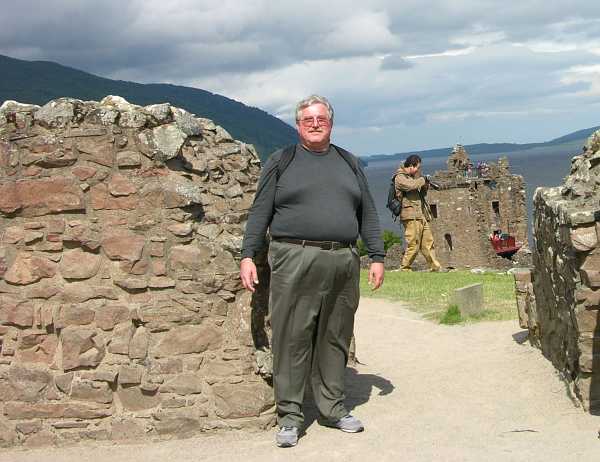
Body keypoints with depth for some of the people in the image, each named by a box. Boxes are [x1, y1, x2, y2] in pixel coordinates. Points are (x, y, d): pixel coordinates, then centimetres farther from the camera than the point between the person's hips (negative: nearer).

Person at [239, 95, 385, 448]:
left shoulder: (349, 163, 18)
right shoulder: (281, 161, 9)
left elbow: (368, 214, 18)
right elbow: (260, 212, 5)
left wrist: (377, 257, 11)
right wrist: (248, 256, -3)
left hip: (343, 262, 3)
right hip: (295, 260, -3)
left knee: (335, 340, 7)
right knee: (292, 339, -3)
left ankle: (333, 408, 18)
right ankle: (289, 416, 4)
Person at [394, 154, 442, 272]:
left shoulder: (412, 177, 23)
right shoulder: (400, 177, -4)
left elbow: (421, 195, 28)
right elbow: (411, 186, -24)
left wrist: (425, 187, 7)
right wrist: (422, 180, -7)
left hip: (421, 215, 9)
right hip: (411, 216, -9)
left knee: (428, 242, 6)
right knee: (413, 245, -9)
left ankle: (435, 266, 7)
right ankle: (404, 268, -1)